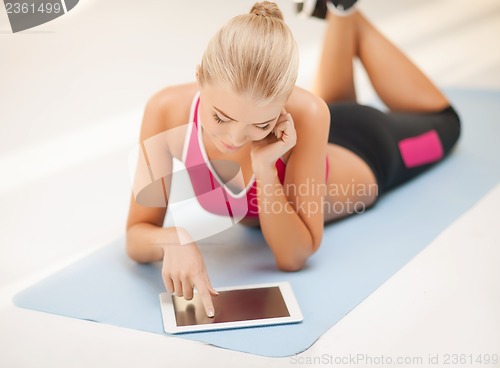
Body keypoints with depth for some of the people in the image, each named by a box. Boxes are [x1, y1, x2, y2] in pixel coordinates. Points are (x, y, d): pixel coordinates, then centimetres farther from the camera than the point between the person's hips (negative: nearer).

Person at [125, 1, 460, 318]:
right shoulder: (167, 111, -40)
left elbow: (294, 257, -39)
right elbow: (137, 234, -31)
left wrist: (265, 170, -53)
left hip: (360, 155, -1)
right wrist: (174, 239, -53)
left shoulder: (305, 117, -46)